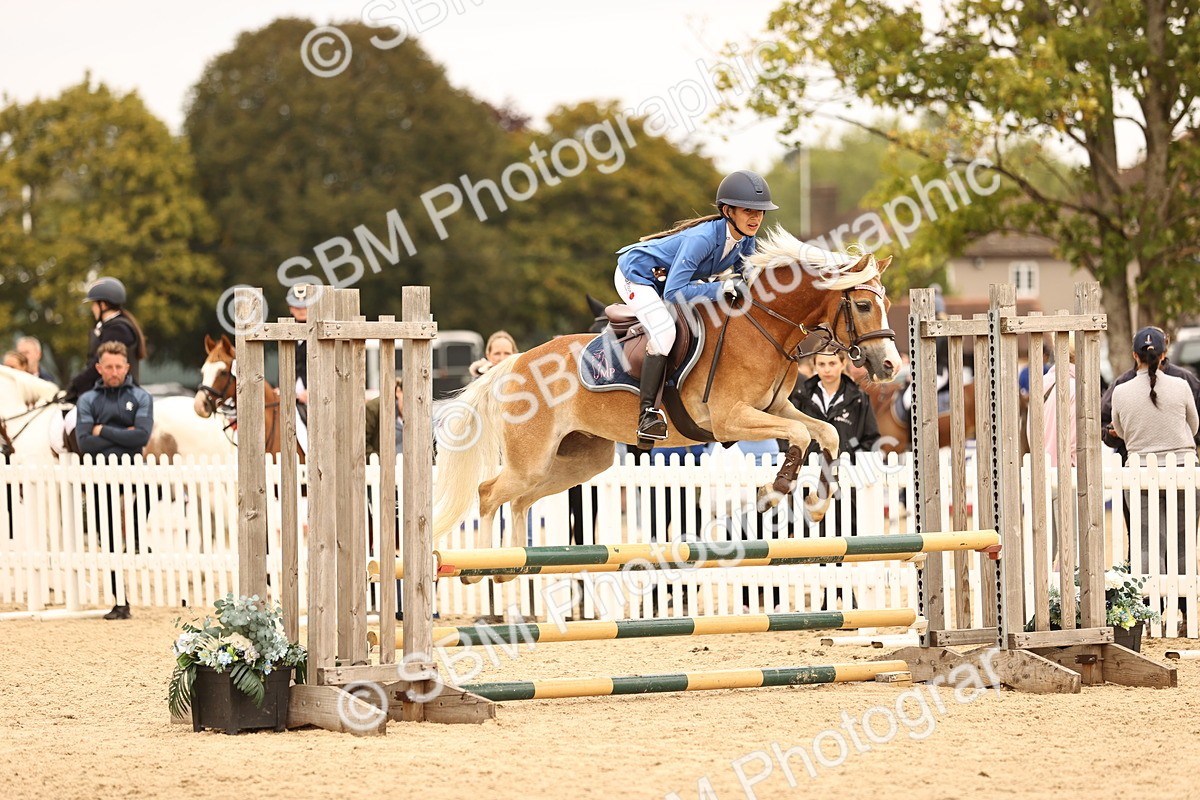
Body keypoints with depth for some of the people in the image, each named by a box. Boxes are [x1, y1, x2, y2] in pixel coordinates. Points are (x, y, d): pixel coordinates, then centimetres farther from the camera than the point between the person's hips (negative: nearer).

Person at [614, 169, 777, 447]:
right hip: (636, 275, -9)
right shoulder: (702, 239, -36)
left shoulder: (745, 240, -12)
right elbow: (674, 292, -39)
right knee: (664, 331, -30)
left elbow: (746, 277, 6)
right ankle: (647, 413, -28)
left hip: (667, 277, 9)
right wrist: (722, 288, -39)